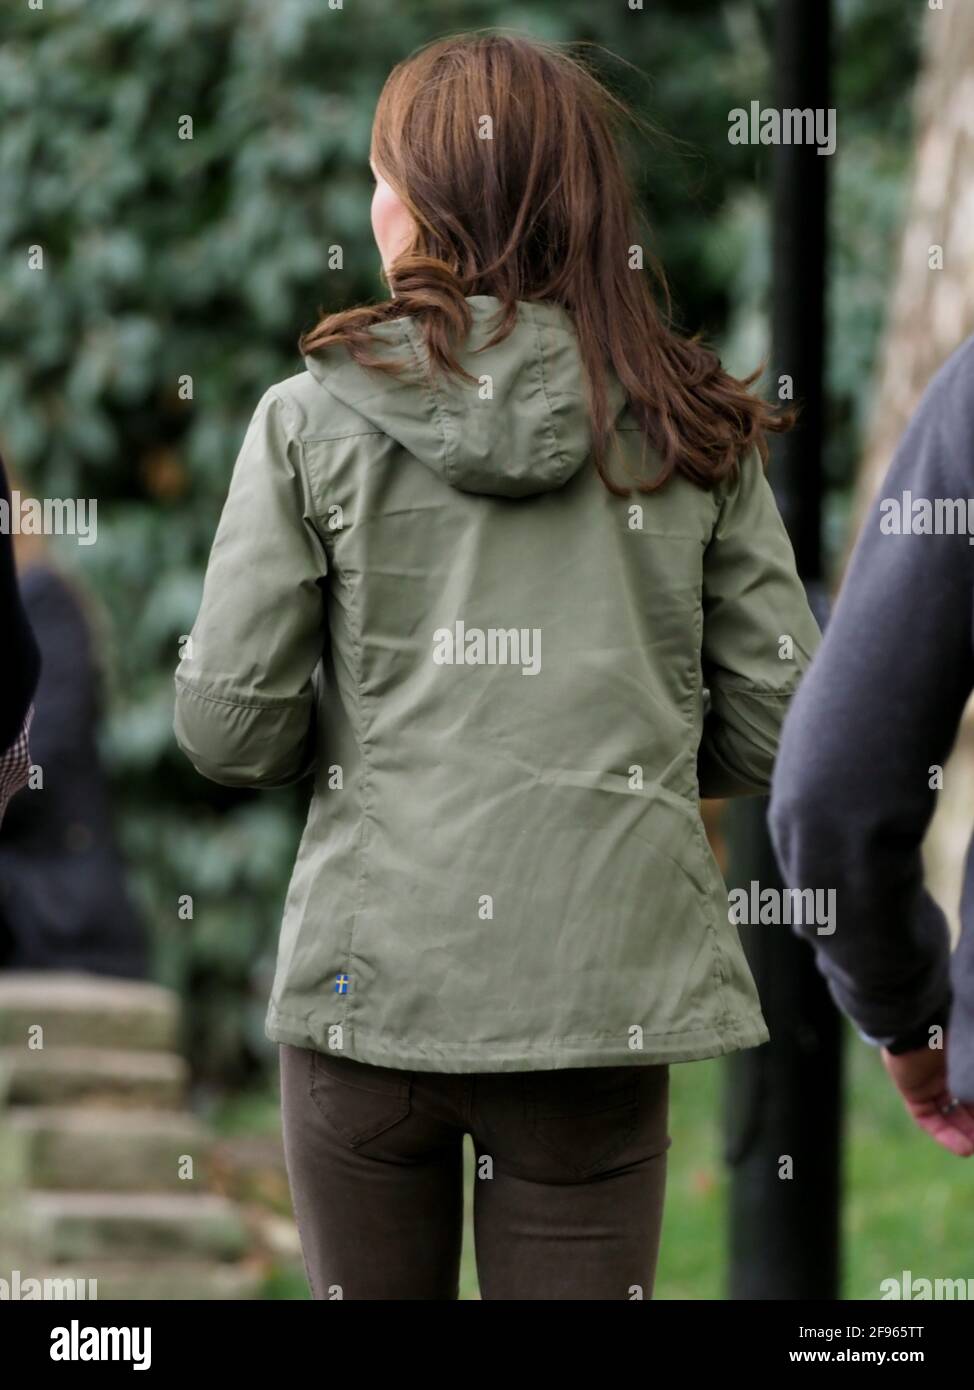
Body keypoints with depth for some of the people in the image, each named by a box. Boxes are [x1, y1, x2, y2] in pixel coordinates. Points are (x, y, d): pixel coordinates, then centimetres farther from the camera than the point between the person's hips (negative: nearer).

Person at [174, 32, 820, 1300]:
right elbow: (777, 731, 4)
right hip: (604, 985, 1)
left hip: (372, 970, -1)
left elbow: (227, 731, -4)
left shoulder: (315, 420, -2)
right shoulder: (694, 434, 3)